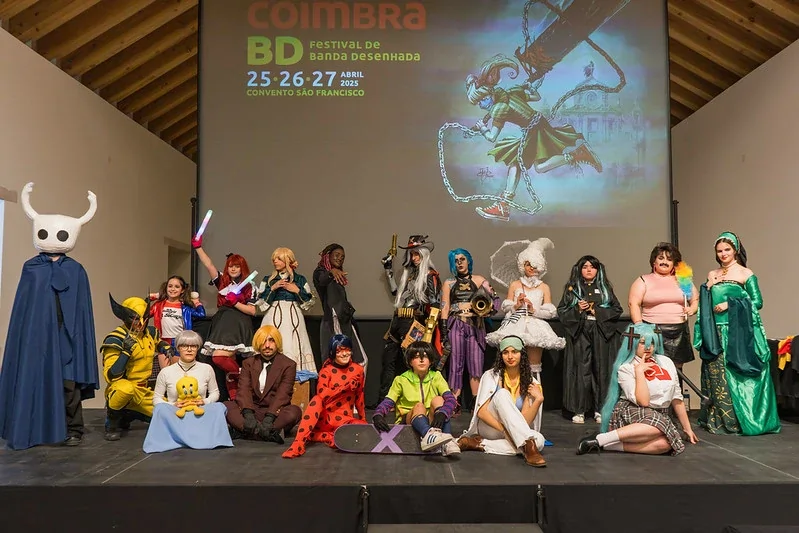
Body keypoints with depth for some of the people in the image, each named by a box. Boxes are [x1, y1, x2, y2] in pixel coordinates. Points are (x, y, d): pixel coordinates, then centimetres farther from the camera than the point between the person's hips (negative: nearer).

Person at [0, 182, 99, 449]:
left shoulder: (77, 270, 5)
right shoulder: (30, 268, 7)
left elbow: (82, 309, 4)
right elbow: (22, 307, 6)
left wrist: (77, 336, -3)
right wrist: (24, 335, 0)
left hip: (66, 336, -1)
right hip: (36, 335, 1)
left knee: (68, 382, -2)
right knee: (35, 381, 3)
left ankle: (72, 430, 7)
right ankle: (34, 431, 14)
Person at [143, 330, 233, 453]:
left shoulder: (207, 369, 7)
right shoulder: (166, 372, 4)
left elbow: (215, 393, 16)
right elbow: (156, 399, 8)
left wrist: (205, 401, -6)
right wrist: (172, 405, -11)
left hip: (200, 415, 1)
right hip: (175, 416, -1)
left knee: (219, 407, -27)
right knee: (160, 408, -31)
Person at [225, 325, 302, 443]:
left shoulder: (289, 365, 2)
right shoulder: (248, 363, 12)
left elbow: (282, 394, -11)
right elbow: (244, 390, -3)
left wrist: (269, 417, -27)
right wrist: (248, 413, -22)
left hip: (275, 412, -3)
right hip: (253, 410, 3)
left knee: (294, 412, -33)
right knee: (225, 406, -22)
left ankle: (243, 431, -32)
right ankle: (270, 434, -36)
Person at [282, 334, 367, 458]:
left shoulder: (358, 370, 5)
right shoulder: (326, 371, -2)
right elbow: (321, 394, -20)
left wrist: (363, 420, 18)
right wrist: (347, 387, -20)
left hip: (345, 420, 1)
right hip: (325, 418, -1)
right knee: (316, 400, -33)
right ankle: (298, 443, -36)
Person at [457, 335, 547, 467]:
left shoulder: (529, 382, 0)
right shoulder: (491, 376, -5)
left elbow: (524, 422, -9)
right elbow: (481, 411, -14)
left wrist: (539, 400, -25)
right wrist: (504, 430, -27)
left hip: (517, 434, 3)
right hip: (488, 426, -3)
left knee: (539, 440, -32)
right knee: (502, 394, -30)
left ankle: (480, 444, -28)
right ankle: (528, 446, -43)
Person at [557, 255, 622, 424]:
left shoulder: (605, 288, 13)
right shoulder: (572, 288, 11)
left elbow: (617, 309, 6)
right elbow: (561, 311, 7)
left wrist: (597, 311, -6)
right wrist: (578, 309, -9)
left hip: (602, 334, 1)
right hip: (579, 334, -1)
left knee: (601, 370, 0)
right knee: (580, 371, -5)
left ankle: (600, 410, 7)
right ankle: (579, 410, 0)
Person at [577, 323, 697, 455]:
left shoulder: (666, 362, 11)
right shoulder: (626, 368, -5)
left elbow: (676, 399, 16)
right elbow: (643, 401, -16)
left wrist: (687, 428, 17)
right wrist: (639, 371, -14)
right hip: (630, 412, -4)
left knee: (665, 444, -32)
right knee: (660, 425, -39)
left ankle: (613, 446, -27)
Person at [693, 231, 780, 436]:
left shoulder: (745, 274, 0)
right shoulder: (712, 275, 13)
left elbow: (757, 302, -6)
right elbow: (703, 304, 13)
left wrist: (730, 304, -13)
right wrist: (708, 287, -3)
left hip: (737, 333, -4)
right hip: (715, 333, 4)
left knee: (733, 375, -4)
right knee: (715, 375, 4)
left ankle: (739, 420, 5)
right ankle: (718, 420, 11)